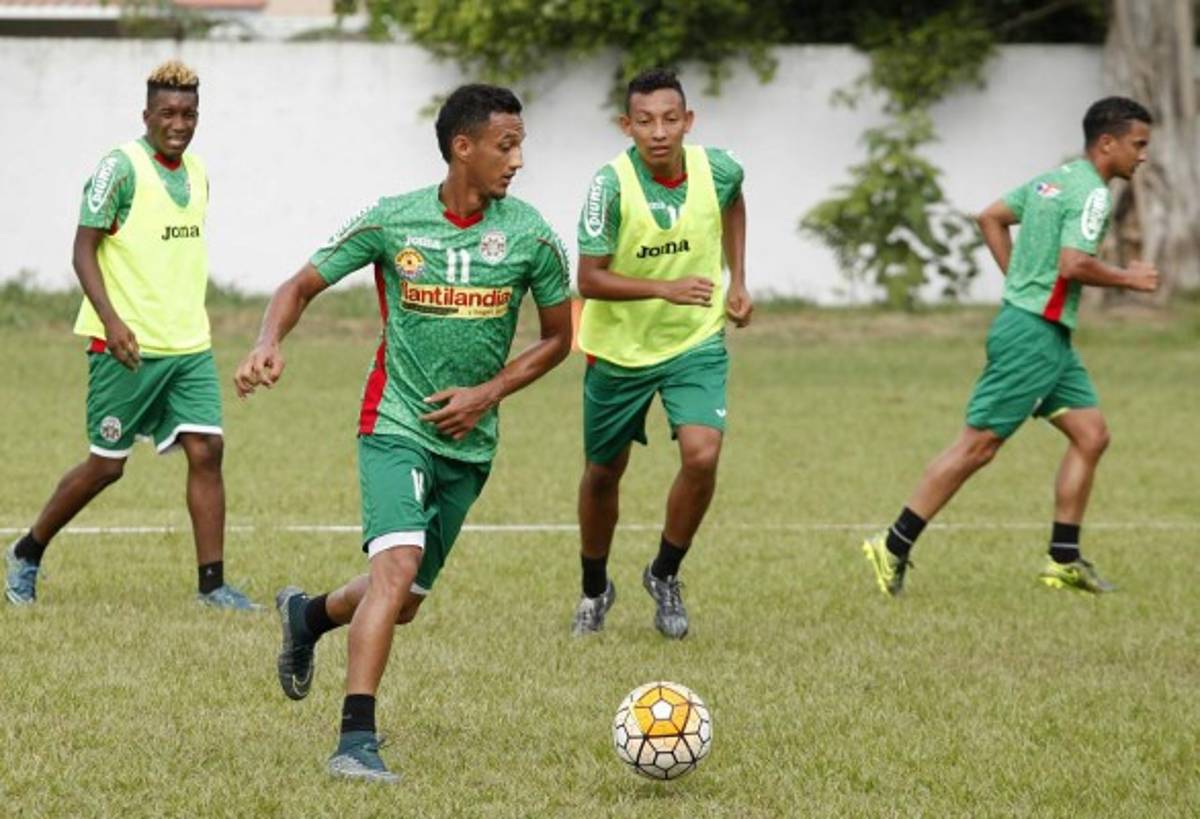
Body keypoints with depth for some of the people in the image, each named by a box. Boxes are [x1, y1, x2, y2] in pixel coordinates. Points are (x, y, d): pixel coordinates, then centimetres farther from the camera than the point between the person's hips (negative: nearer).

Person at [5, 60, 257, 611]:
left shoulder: (196, 174, 12)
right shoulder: (120, 168, -10)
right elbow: (84, 249, -12)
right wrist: (111, 320, -23)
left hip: (189, 344, 6)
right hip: (128, 345, -6)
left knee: (206, 451, -6)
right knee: (107, 464, 1)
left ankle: (212, 583, -3)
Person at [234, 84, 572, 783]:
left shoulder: (530, 236, -5)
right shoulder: (392, 221, -9)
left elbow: (557, 338, 8)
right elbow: (302, 287, 1)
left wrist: (488, 393, -6)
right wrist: (270, 344, -20)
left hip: (469, 442, 4)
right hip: (396, 427, -4)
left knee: (403, 604, 13)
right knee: (398, 563, -27)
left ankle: (308, 617, 47)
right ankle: (357, 742, -27)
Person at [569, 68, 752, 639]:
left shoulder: (717, 169, -13)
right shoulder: (611, 184, -24)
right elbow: (589, 279, -23)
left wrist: (737, 281, 8)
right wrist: (667, 289, -35)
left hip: (696, 342, 1)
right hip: (618, 349, -1)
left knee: (702, 456, -19)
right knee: (603, 473, 13)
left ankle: (665, 576, 6)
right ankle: (595, 590, 39)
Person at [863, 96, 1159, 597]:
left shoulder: (1055, 180, 14)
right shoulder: (1091, 193, -15)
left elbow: (991, 217, 21)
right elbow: (1074, 264, -26)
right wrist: (1128, 278, -11)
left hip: (1049, 337, 10)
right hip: (1032, 335, -10)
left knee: (1090, 435, 7)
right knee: (978, 445, -6)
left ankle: (1064, 560, 9)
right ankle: (894, 547, -1)